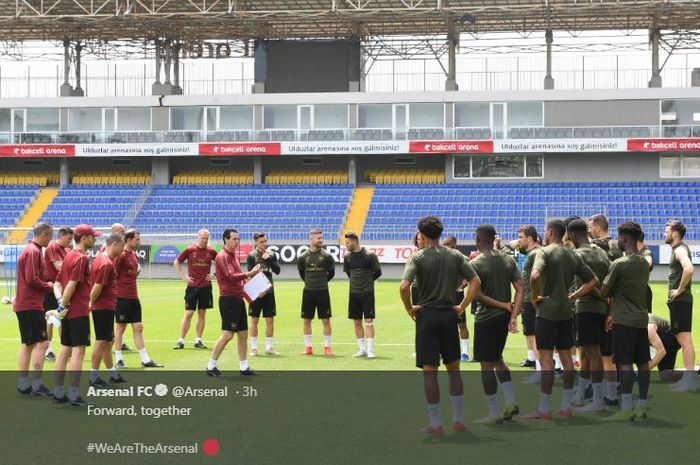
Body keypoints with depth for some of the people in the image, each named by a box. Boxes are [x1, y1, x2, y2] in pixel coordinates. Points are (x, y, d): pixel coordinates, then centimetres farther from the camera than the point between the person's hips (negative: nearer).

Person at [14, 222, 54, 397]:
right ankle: (37, 384, -11)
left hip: (23, 305, 10)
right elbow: (32, 280, -21)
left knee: (27, 344, 12)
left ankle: (23, 384, 14)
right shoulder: (34, 251, -14)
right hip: (32, 306, -10)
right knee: (41, 343, -9)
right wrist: (49, 285, -7)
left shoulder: (29, 250, 17)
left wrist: (46, 284, 9)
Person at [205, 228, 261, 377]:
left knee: (243, 334, 10)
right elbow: (231, 276, -23)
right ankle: (211, 366, -1)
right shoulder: (222, 256, -12)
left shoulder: (234, 256, 16)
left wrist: (246, 278, 6)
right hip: (228, 299, -9)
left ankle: (244, 367, 17)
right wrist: (249, 274, -27)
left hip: (238, 299, 9)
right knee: (227, 334, -9)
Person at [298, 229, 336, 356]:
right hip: (308, 292, 2)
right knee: (307, 320, 5)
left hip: (322, 292, -2)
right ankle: (308, 347, 13)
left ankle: (327, 347, 5)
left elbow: (331, 273, 8)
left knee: (326, 320, -1)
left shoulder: (326, 256, -3)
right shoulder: (303, 257, 1)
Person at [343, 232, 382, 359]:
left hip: (367, 292, -5)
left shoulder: (369, 255, -10)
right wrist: (356, 281, 12)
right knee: (357, 322, 7)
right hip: (353, 292, 5)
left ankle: (370, 350, -4)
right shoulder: (347, 256, 3)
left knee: (369, 321, -6)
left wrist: (367, 281, 5)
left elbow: (378, 272, 0)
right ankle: (362, 349, 15)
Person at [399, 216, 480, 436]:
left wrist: (409, 308, -5)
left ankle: (436, 424, 3)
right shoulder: (455, 255, 4)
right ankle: (458, 420, 16)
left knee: (429, 371, 1)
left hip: (426, 316, -3)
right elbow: (475, 281, -1)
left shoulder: (417, 257, -7)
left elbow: (404, 286, -20)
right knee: (453, 369, 14)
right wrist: (462, 306, 4)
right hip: (449, 315, 3)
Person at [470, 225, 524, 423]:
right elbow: (520, 289, -2)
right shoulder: (509, 260, 5)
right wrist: (514, 315, -9)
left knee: (486, 364, 1)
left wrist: (503, 305, -10)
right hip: (504, 317, 6)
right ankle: (511, 402, 14)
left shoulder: (475, 264, -12)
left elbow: (478, 294, -17)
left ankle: (494, 412, 3)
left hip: (485, 318, -6)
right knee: (497, 358, 22)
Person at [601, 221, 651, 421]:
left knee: (625, 363, -8)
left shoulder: (619, 264, -13)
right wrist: (613, 313, 22)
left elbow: (604, 292, -6)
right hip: (642, 319, 8)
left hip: (625, 321, -7)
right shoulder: (644, 263, 11)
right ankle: (641, 407, 13)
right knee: (642, 363, 8)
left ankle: (626, 409, -10)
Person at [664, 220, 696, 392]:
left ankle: (690, 380, -13)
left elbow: (689, 269, -32)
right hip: (678, 300, 11)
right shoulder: (679, 249, 18)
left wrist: (679, 290, -22)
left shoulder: (680, 250, -13)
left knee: (685, 339, -11)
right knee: (682, 340, 12)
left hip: (680, 300, -11)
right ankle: (687, 379, 16)